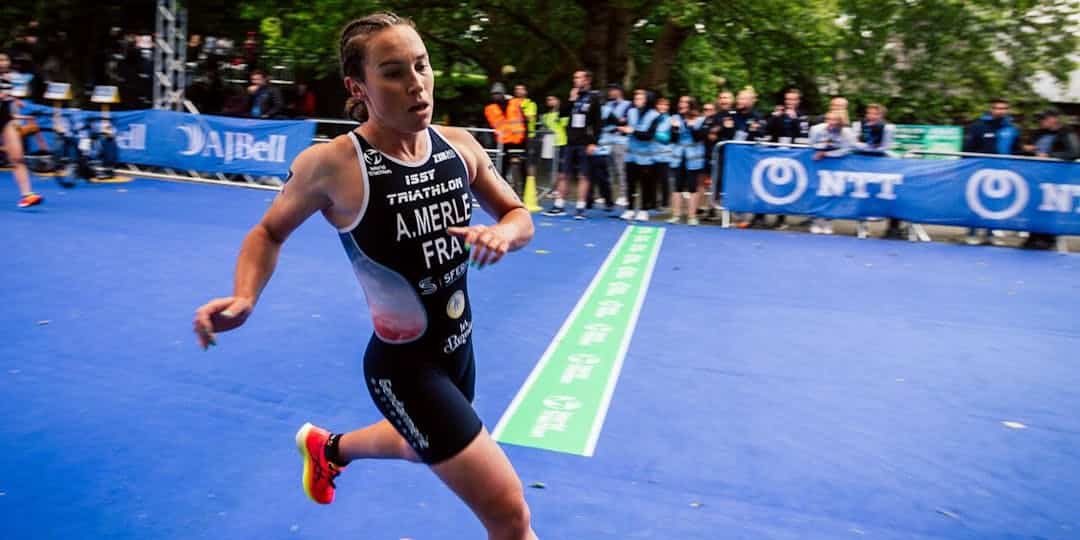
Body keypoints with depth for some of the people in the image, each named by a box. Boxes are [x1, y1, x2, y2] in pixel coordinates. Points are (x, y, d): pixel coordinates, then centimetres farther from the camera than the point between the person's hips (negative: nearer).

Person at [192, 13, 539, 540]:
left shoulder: (459, 145, -7)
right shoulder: (332, 164, -19)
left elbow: (519, 216, 6)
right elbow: (269, 232, -2)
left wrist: (501, 233, -17)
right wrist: (244, 297, -19)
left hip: (458, 347, 6)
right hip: (403, 366, -6)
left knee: (422, 444, 36)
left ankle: (327, 446, 63)